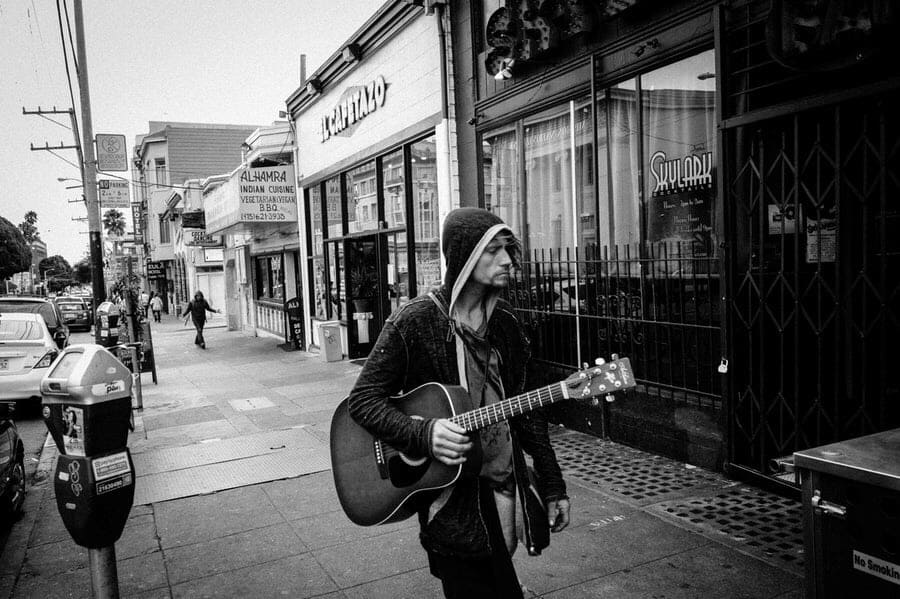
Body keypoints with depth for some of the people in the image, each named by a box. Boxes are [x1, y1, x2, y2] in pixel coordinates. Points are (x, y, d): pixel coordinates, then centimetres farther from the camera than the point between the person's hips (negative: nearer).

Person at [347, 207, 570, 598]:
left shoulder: (505, 323, 5)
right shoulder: (414, 322, -12)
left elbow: (523, 408, 10)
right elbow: (363, 399, -10)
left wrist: (552, 486, 8)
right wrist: (423, 434, -26)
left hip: (506, 489, 6)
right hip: (450, 495, -5)